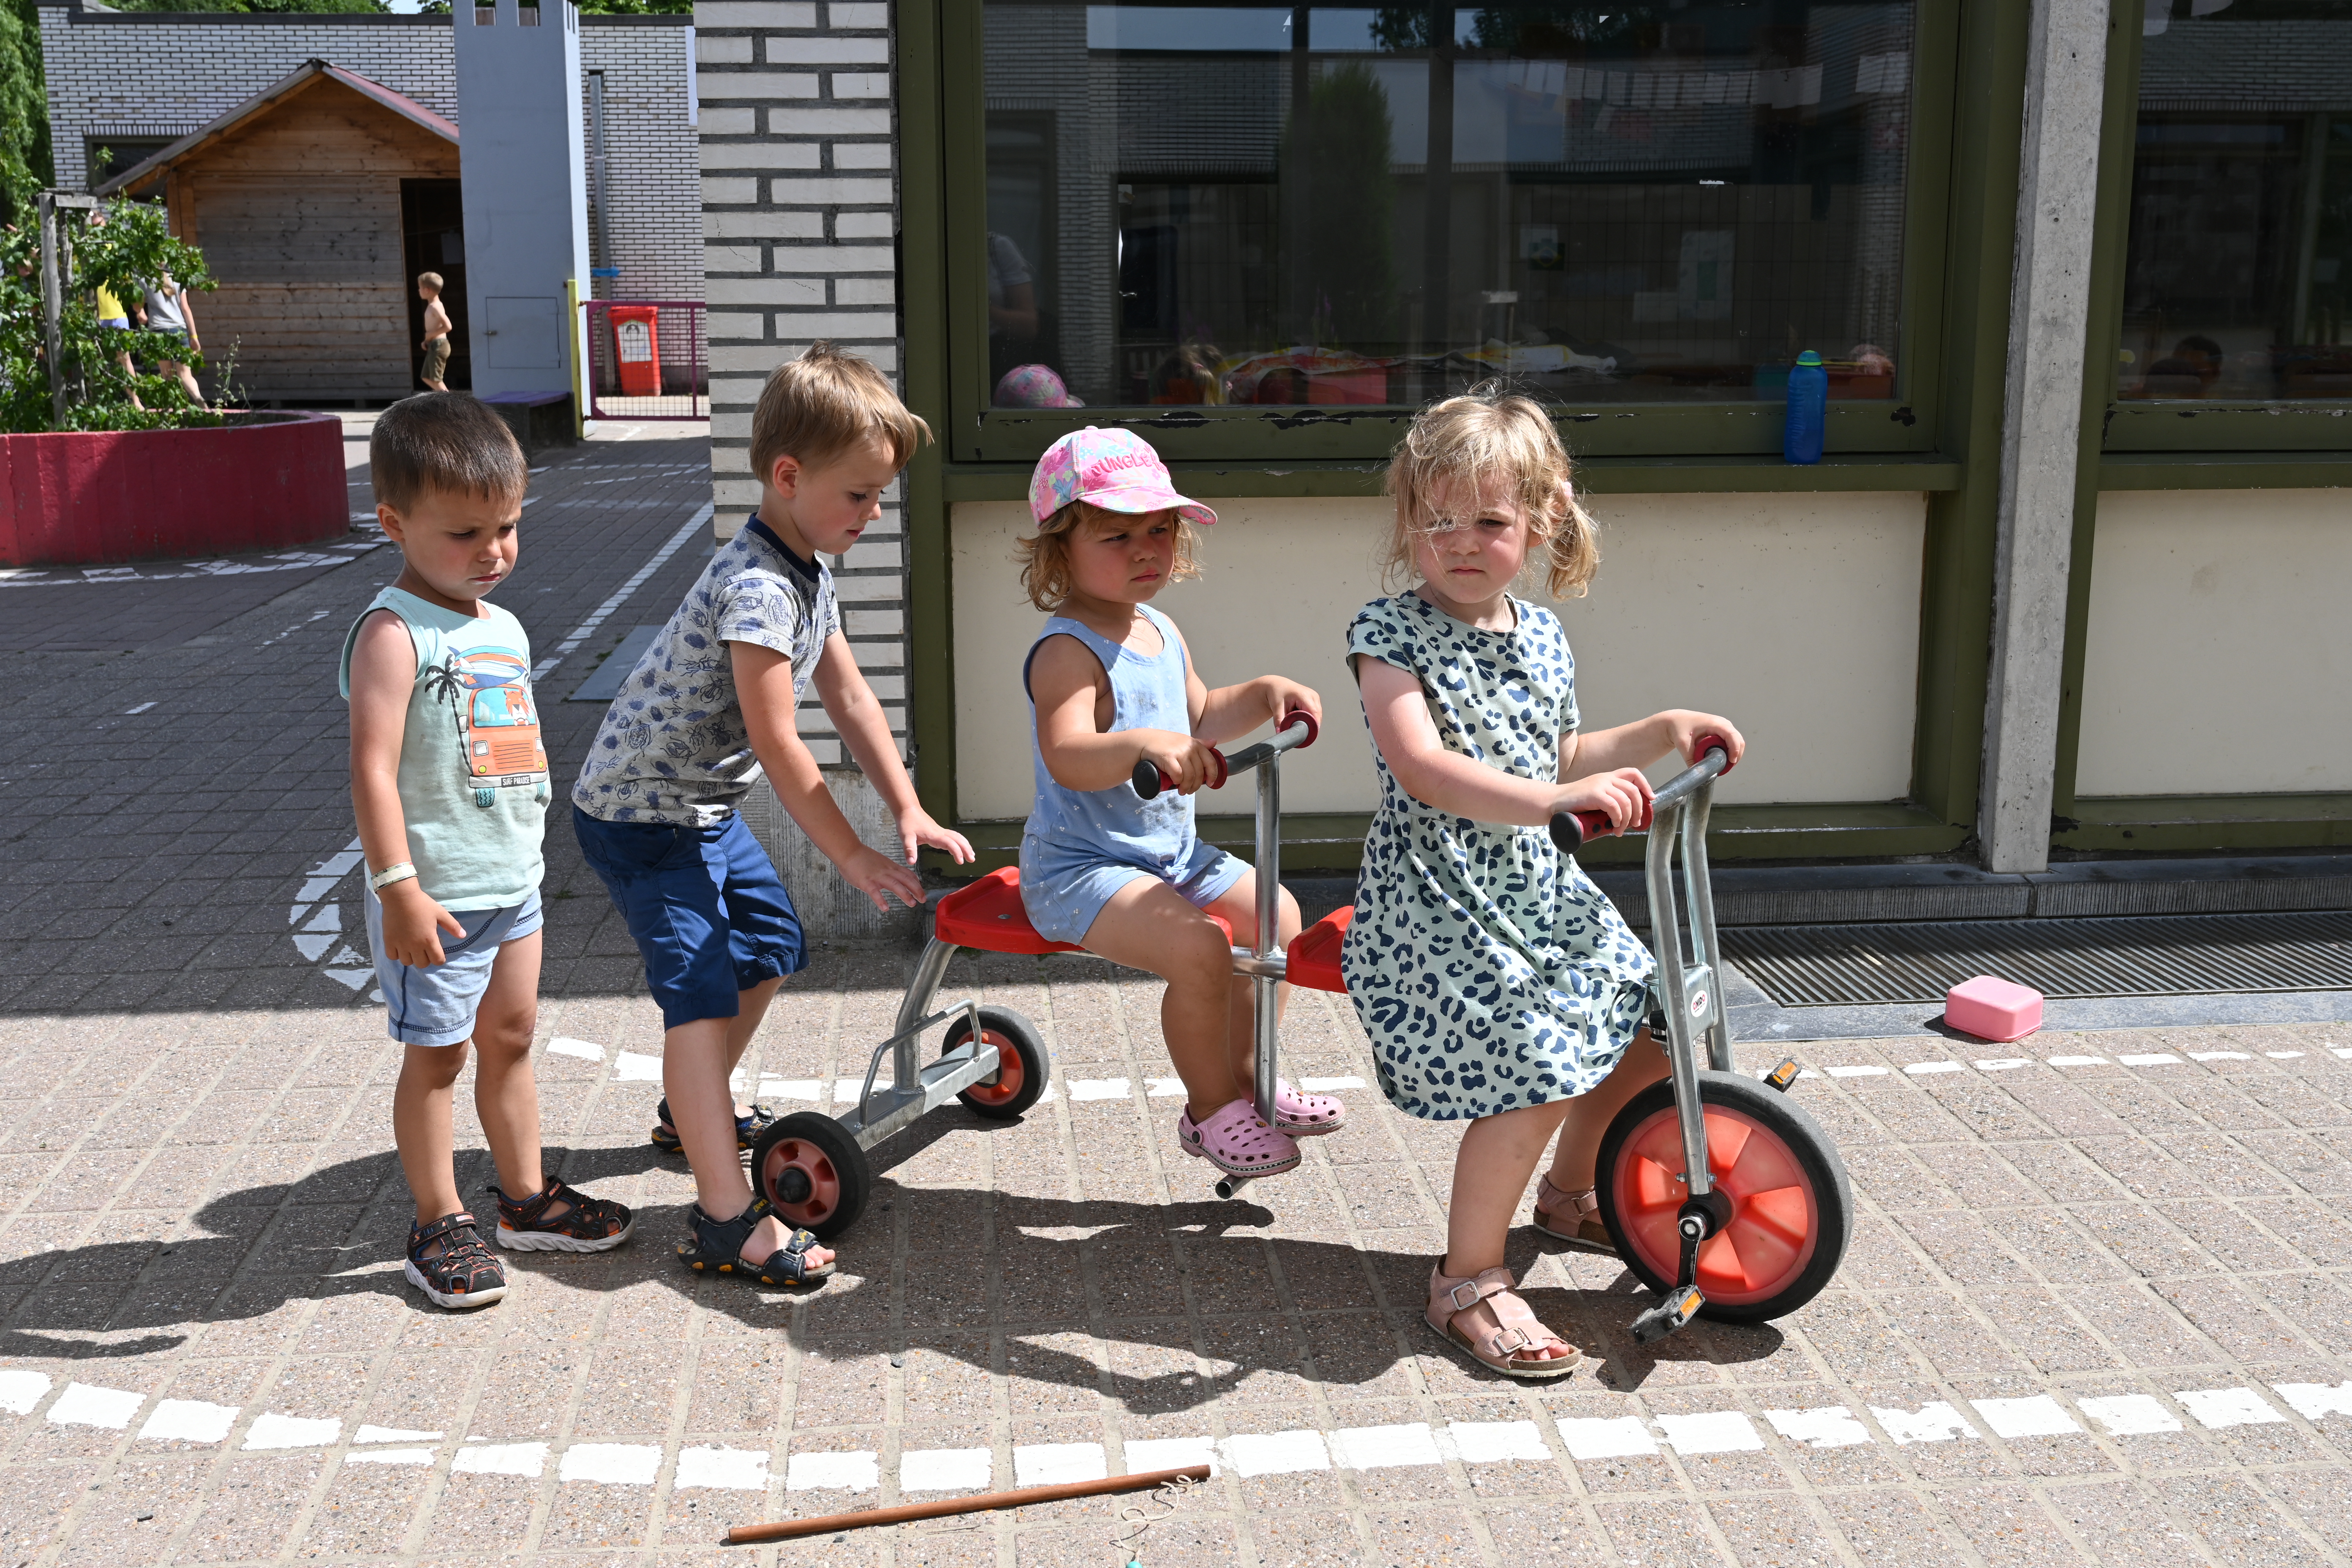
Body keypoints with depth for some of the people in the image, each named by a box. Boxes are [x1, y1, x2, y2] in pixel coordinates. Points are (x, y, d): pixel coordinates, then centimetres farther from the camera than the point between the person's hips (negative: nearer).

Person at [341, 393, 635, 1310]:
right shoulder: (393, 634, -17)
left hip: (513, 884, 8)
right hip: (437, 897, -8)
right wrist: (398, 888, -27)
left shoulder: (503, 627, 9)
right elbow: (373, 767, -23)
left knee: (510, 1038, 17)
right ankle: (439, 1228, 17)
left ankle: (526, 1200, 31)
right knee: (435, 1055, 4)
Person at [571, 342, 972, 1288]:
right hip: (640, 815, -10)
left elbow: (849, 695, 9)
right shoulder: (757, 586, -27)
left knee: (770, 946, 21)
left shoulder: (808, 571, 5)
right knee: (701, 989, -17)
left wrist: (908, 811, 4)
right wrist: (854, 859, -22)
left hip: (704, 803, 10)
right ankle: (726, 1219, -20)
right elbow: (777, 742, -28)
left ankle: (693, 1112, 40)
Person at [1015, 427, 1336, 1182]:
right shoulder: (1068, 652, -21)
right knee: (1199, 948, -27)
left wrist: (1261, 694, 10)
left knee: (1276, 913, 11)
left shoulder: (1161, 632, 10)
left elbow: (1197, 720, 25)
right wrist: (1141, 744, -54)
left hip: (1170, 850, 10)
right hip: (1081, 867, -10)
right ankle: (1210, 1109, -4)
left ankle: (1243, 1074, 26)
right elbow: (1068, 758, -37)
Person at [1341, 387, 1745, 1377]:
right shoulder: (1393, 637, -13)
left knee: (1651, 1025, 12)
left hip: (1538, 894, 8)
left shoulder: (1542, 638, 10)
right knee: (1536, 1073, -21)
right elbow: (1424, 771, -28)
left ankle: (1569, 1193, 38)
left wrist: (1661, 733, 15)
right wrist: (1558, 799, -39)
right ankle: (1468, 1281, -1)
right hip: (1436, 906, -8)